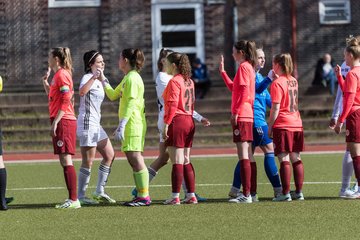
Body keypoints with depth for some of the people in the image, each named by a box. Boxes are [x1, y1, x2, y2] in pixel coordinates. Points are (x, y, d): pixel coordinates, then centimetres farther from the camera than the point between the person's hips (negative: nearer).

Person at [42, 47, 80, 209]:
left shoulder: (62, 75, -10)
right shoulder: (58, 75, 19)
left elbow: (66, 101, -17)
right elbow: (53, 97, 31)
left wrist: (55, 122, -20)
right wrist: (45, 82, 21)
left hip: (63, 121, -10)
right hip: (63, 122, 10)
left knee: (66, 160, -12)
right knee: (64, 161, 9)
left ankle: (73, 200, -14)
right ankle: (72, 199, 10)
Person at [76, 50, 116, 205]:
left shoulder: (98, 80, 16)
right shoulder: (87, 78, -14)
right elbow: (82, 91, -36)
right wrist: (94, 77, -42)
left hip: (95, 125, 10)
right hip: (87, 124, -10)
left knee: (109, 155, 11)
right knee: (88, 162, -7)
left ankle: (99, 192, 15)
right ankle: (80, 196, 0)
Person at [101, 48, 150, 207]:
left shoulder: (132, 78, -12)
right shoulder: (127, 78, 19)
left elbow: (131, 104, -20)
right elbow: (113, 95, 29)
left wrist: (121, 126, -23)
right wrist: (103, 80, 28)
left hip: (133, 126, -10)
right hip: (130, 127, 10)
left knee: (136, 160, -10)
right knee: (135, 161, 10)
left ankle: (144, 196, -10)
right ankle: (142, 195, 12)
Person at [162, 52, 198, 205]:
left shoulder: (174, 81, -11)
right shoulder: (189, 81, 14)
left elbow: (172, 105, -17)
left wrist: (166, 124, -16)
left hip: (176, 122, -8)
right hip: (188, 122, 8)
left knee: (177, 162, -7)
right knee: (186, 162, 12)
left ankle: (175, 197, -7)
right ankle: (191, 195, 11)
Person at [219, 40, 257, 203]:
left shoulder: (243, 67, -9)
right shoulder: (249, 67, 19)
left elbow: (244, 91, -18)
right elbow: (234, 88, 28)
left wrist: (236, 112, -19)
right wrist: (222, 72, 31)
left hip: (241, 116, -10)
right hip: (248, 116, 10)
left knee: (243, 156, -12)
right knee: (247, 157, 10)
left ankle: (246, 195, -15)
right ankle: (247, 193, 13)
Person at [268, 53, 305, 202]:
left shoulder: (277, 83, -10)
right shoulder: (294, 81, 11)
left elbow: (275, 108, -13)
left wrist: (270, 126, -7)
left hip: (282, 125, -7)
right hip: (297, 124, 7)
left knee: (284, 159, -7)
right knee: (296, 158, 9)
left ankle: (285, 193, -9)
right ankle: (299, 192, 10)